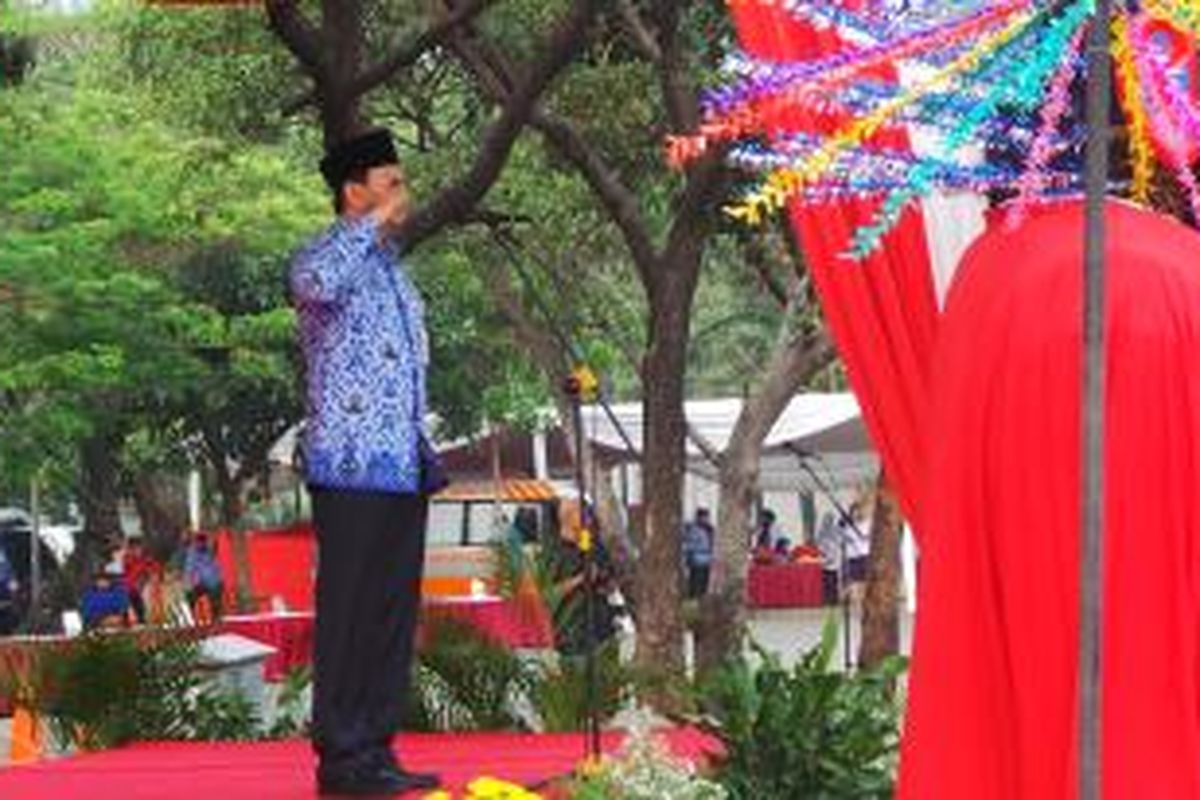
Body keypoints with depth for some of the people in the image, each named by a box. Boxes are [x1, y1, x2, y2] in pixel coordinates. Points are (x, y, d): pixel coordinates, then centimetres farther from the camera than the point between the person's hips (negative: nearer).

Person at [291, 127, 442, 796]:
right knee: (350, 614, -6)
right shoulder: (329, 258, -6)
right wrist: (375, 223, -24)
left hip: (403, 468, 8)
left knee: (394, 615, 9)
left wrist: (428, 455, 19)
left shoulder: (392, 269, 20)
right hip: (353, 468, -8)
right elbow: (315, 285, -34)